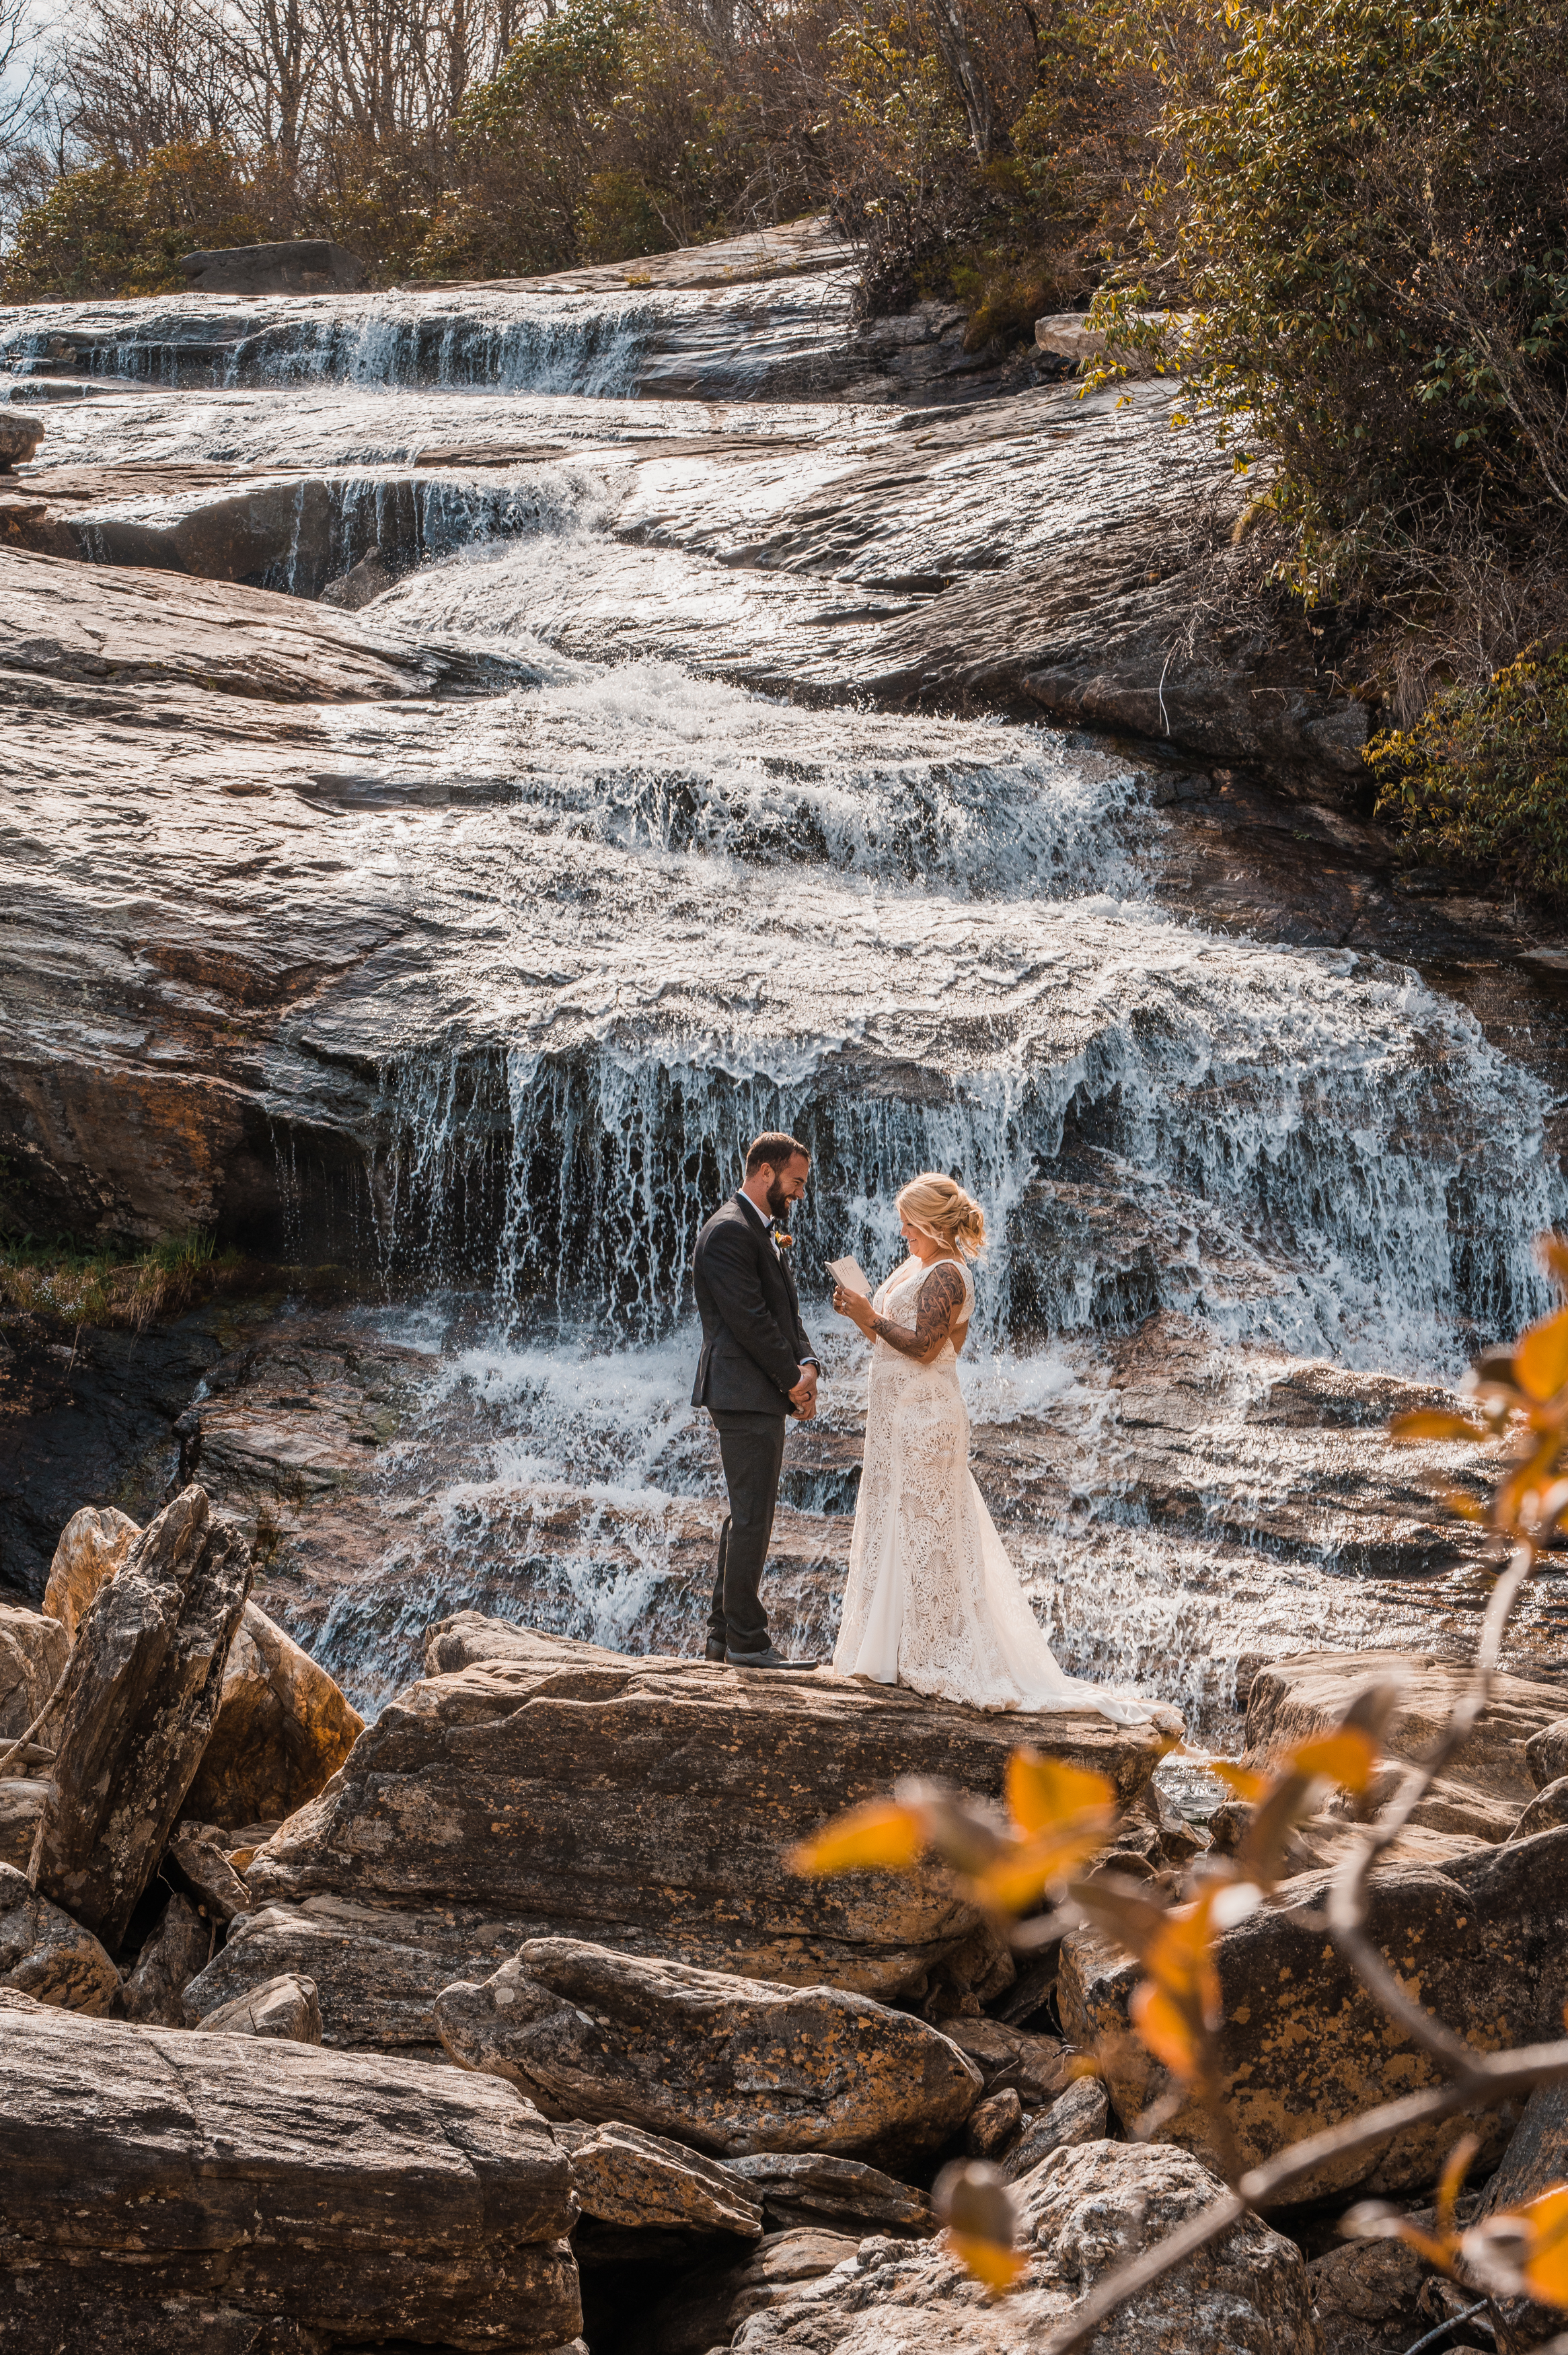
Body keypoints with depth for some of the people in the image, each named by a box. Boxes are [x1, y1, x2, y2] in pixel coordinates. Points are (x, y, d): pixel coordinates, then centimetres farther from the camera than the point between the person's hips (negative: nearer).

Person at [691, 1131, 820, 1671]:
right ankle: (746, 1641, -5)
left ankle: (723, 1633, 20)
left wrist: (805, 1364, 0)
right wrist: (792, 1379, -11)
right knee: (753, 1516, -8)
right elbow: (749, 1318, -19)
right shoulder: (728, 1232, -14)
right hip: (744, 1394, -11)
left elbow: (784, 1309, 18)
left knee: (746, 1516, 14)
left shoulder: (767, 1232, 18)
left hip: (765, 1397, 11)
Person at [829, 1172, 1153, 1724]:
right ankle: (899, 1650, 18)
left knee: (920, 1532, -5)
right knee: (892, 1527, 12)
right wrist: (860, 1315, 5)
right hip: (899, 1412, 10)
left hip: (924, 1416, -10)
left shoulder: (946, 1275, -15)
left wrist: (871, 1317, -14)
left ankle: (928, 1657, 1)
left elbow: (923, 1346, -21)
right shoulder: (917, 1267, 15)